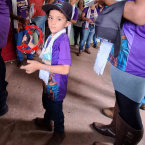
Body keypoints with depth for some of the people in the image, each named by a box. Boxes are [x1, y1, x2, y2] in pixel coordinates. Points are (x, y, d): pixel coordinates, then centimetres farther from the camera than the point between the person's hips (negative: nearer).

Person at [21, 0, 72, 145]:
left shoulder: (63, 40, -29)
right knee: (47, 104, 31)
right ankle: (47, 122, 60)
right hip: (48, 81, 8)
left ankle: (59, 132, 44)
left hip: (56, 85, -8)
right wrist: (32, 46, -1)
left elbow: (65, 69, -34)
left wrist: (39, 66, -33)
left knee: (55, 110, 15)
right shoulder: (51, 37, -2)